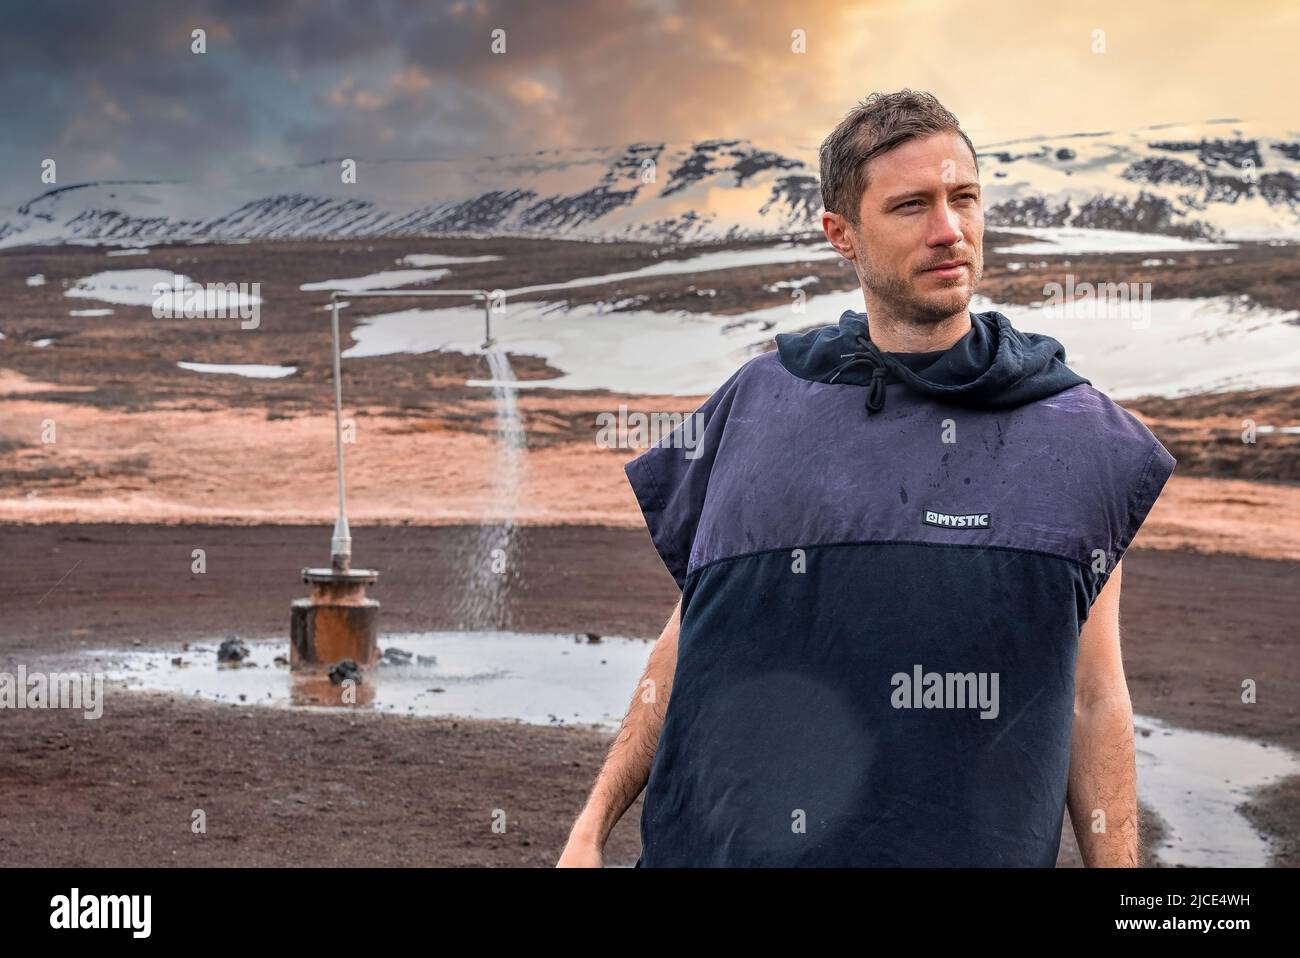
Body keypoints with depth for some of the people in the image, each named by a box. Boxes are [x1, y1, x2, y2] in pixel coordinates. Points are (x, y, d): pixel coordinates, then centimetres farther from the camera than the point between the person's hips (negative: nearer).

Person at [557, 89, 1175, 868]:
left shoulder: (1075, 435, -1)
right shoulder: (754, 405, 2)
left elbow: (1094, 701, 0)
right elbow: (690, 639, 7)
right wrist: (592, 830, 5)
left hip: (966, 845, -1)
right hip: (721, 838, 1)